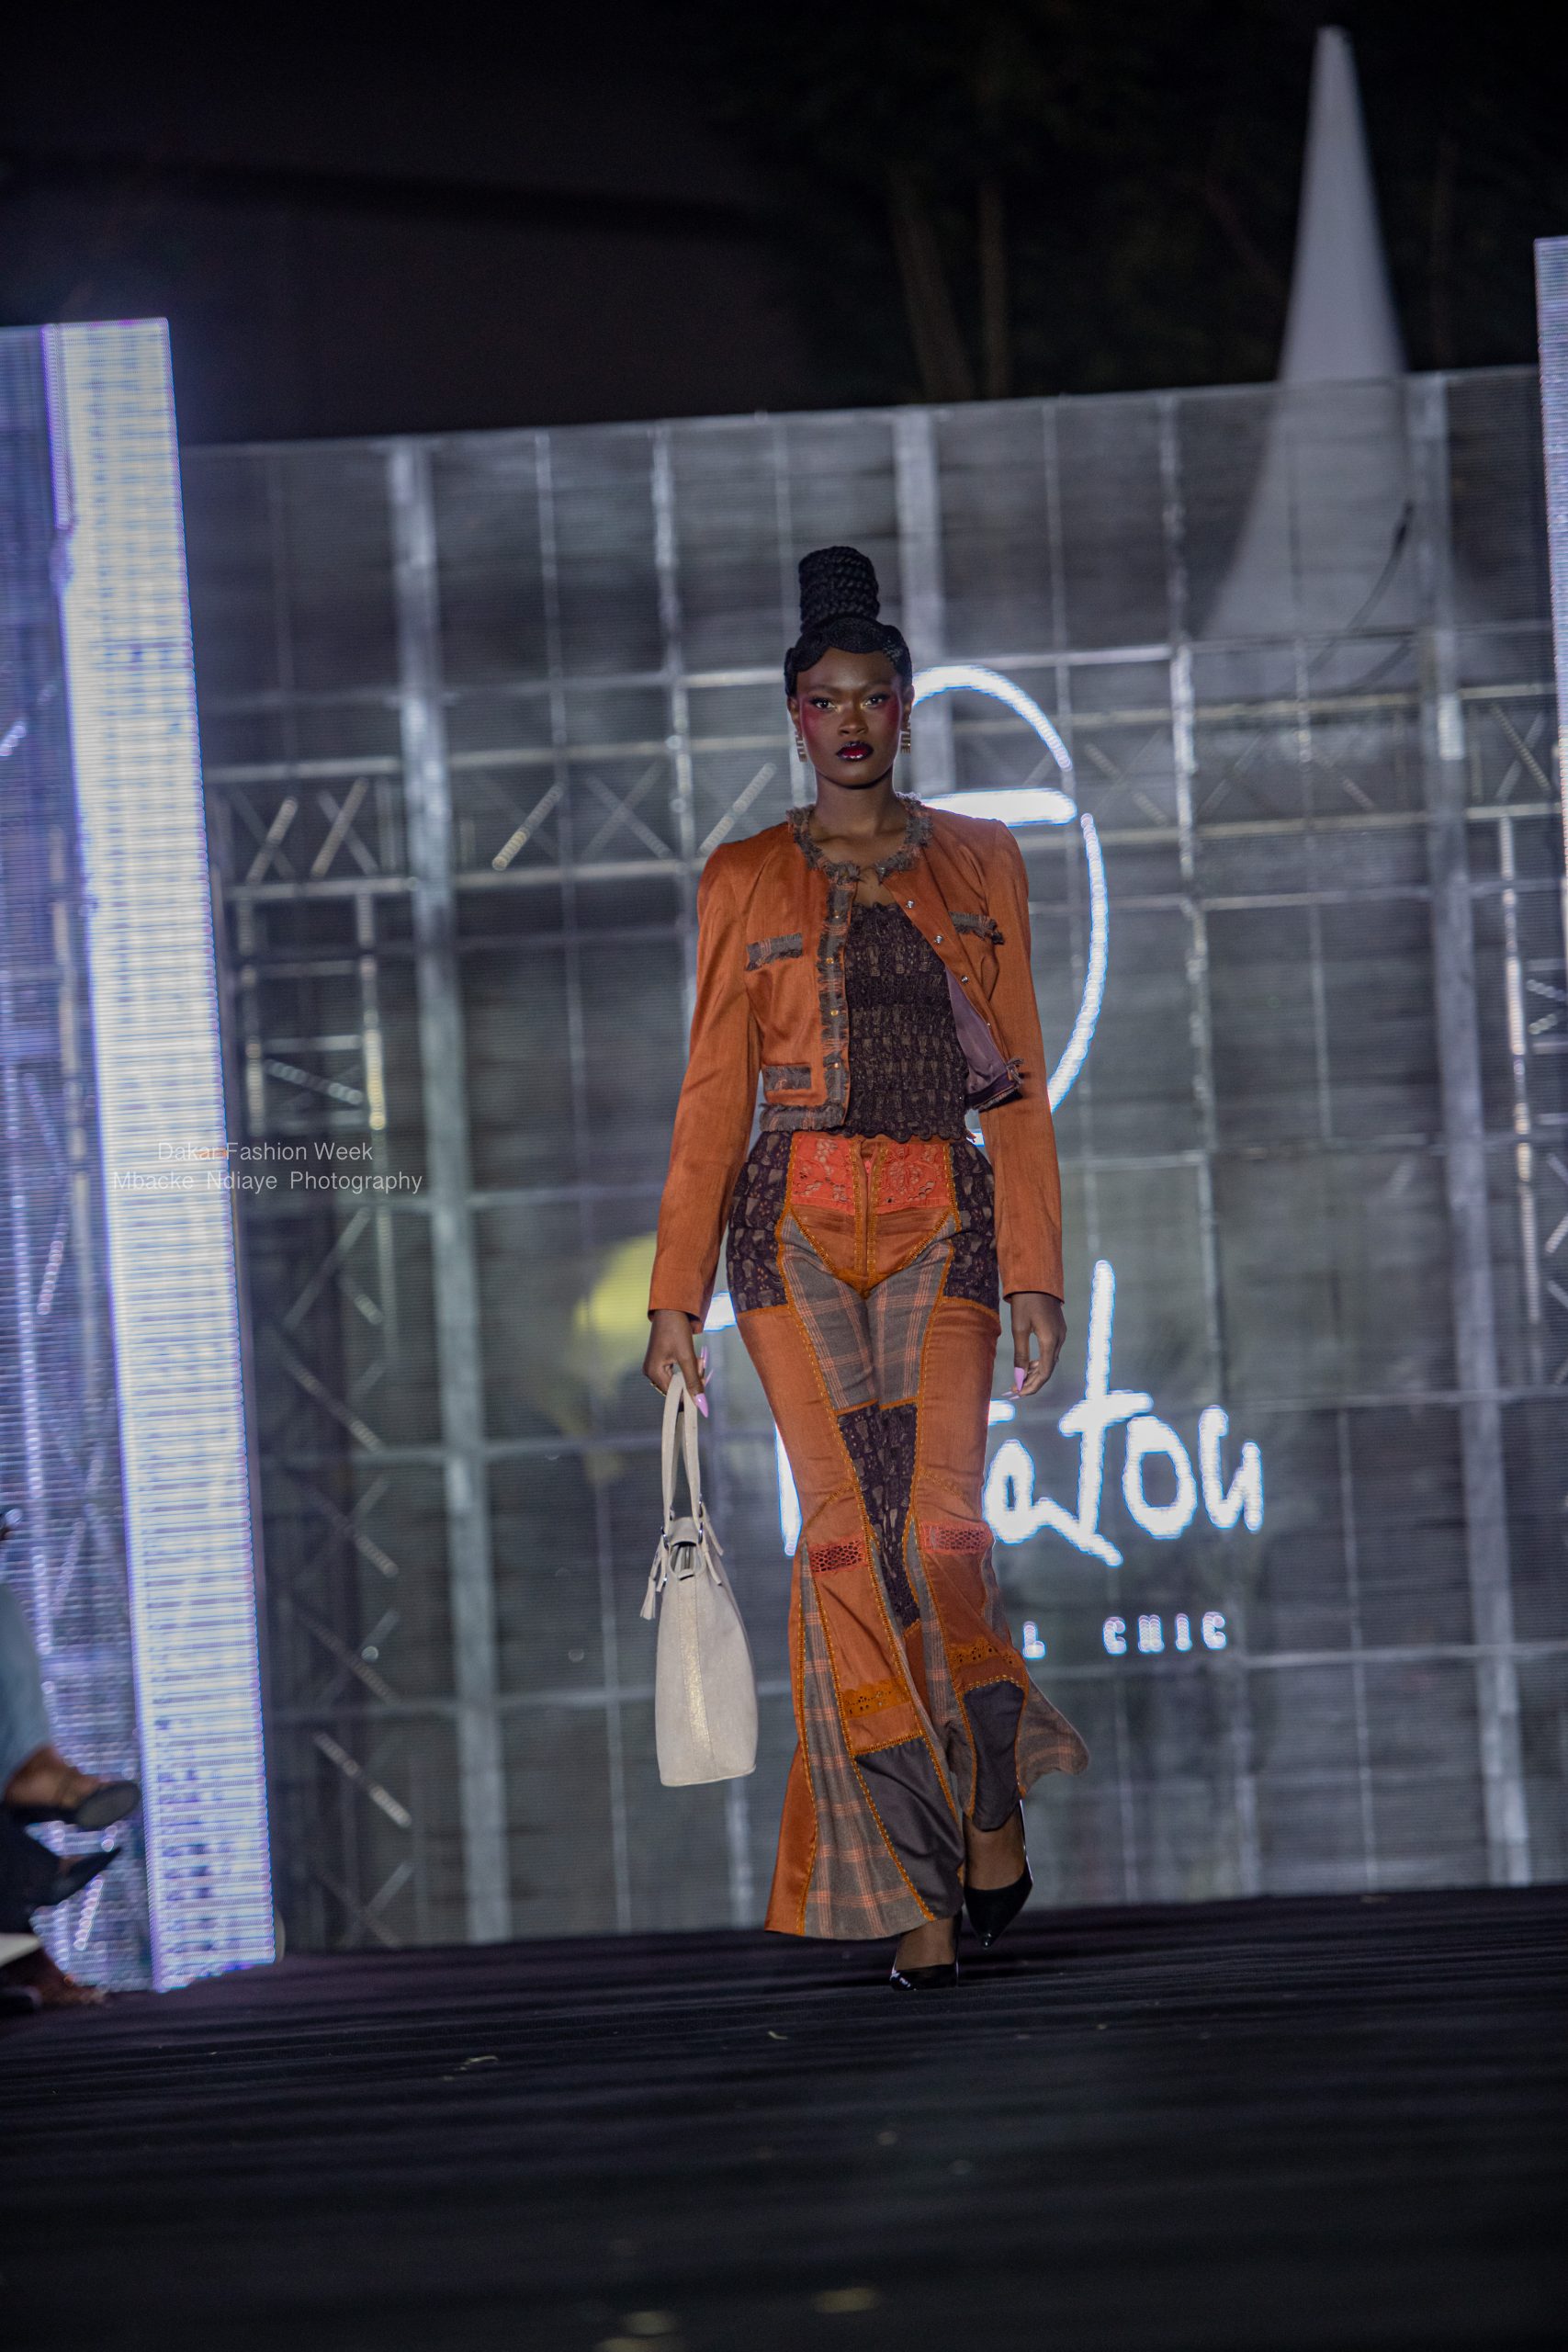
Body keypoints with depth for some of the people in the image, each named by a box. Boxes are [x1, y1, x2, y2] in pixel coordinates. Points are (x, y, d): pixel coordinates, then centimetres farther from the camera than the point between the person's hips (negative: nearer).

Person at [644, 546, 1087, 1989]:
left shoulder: (978, 866, 10)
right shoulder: (745, 884, 8)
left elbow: (1020, 1086, 8)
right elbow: (714, 1094, 6)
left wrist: (1035, 1268, 0)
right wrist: (679, 1289, 1)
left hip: (939, 1218, 0)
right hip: (798, 1220, 0)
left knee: (940, 1525, -14)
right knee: (846, 1531, -9)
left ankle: (992, 1799, 12)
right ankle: (911, 1889, -5)